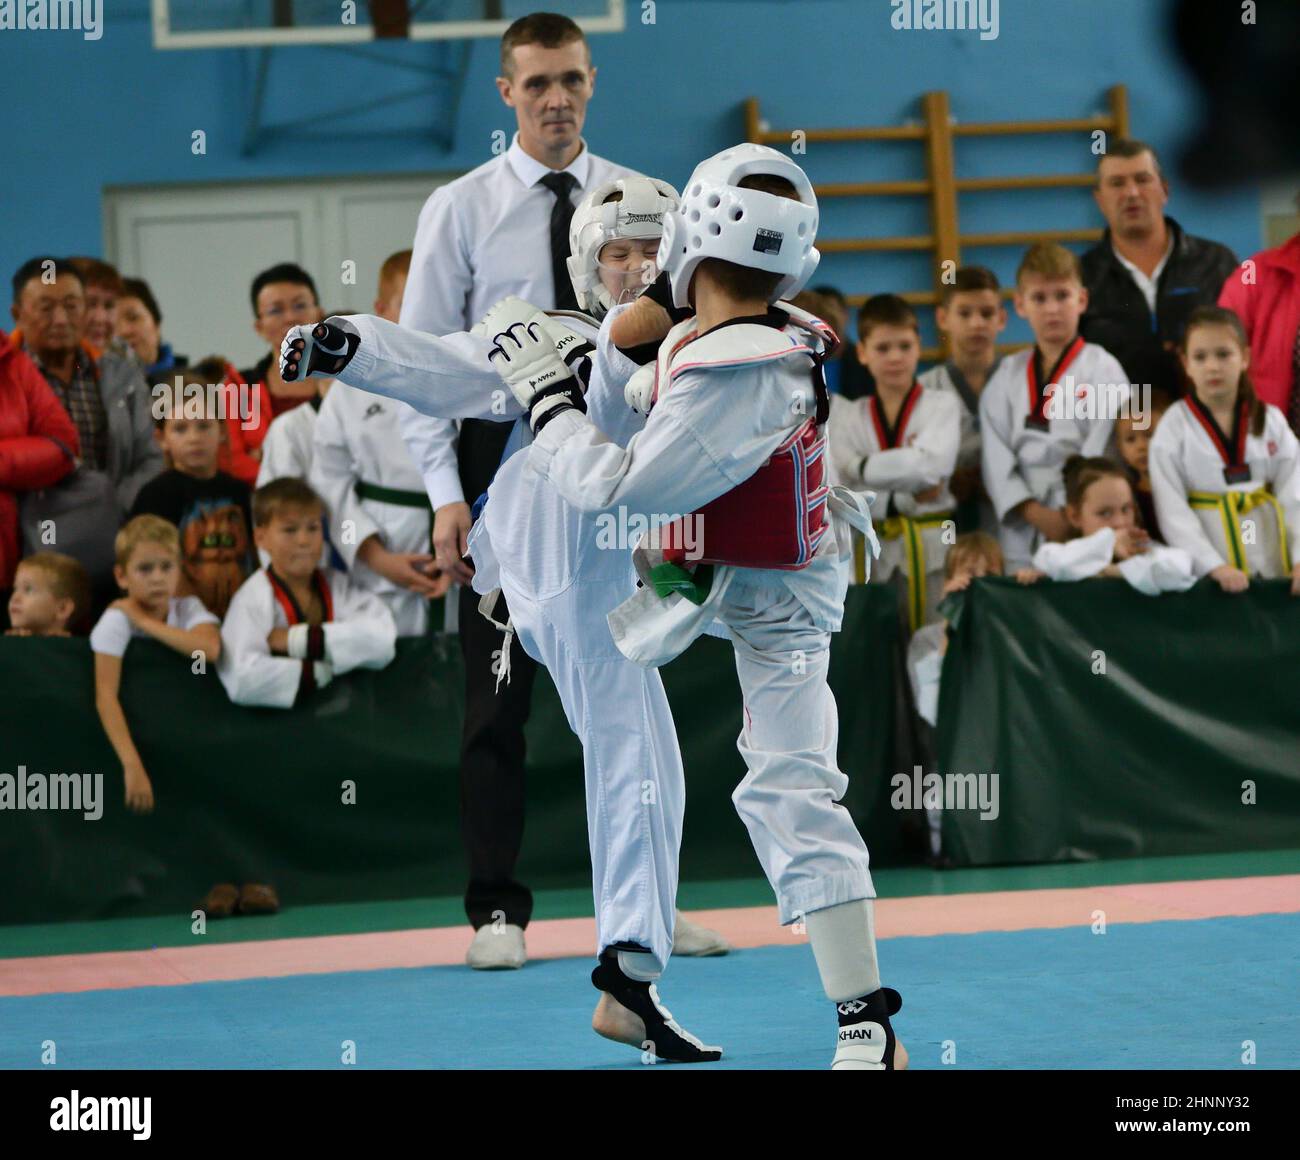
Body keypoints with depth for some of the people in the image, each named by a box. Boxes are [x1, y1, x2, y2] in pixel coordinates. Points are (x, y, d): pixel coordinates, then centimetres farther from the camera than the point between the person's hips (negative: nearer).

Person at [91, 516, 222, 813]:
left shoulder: (188, 608, -7)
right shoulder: (116, 619, -17)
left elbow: (210, 650, -28)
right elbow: (105, 695, -28)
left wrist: (146, 623, -24)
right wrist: (132, 765, -39)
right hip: (136, 730, -3)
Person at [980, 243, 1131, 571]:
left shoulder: (1102, 369, 1)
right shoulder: (1008, 376, 11)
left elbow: (1100, 455, -5)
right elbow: (997, 458, 3)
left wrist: (1070, 517, -11)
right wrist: (1037, 515, -9)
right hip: (1023, 536, 3)